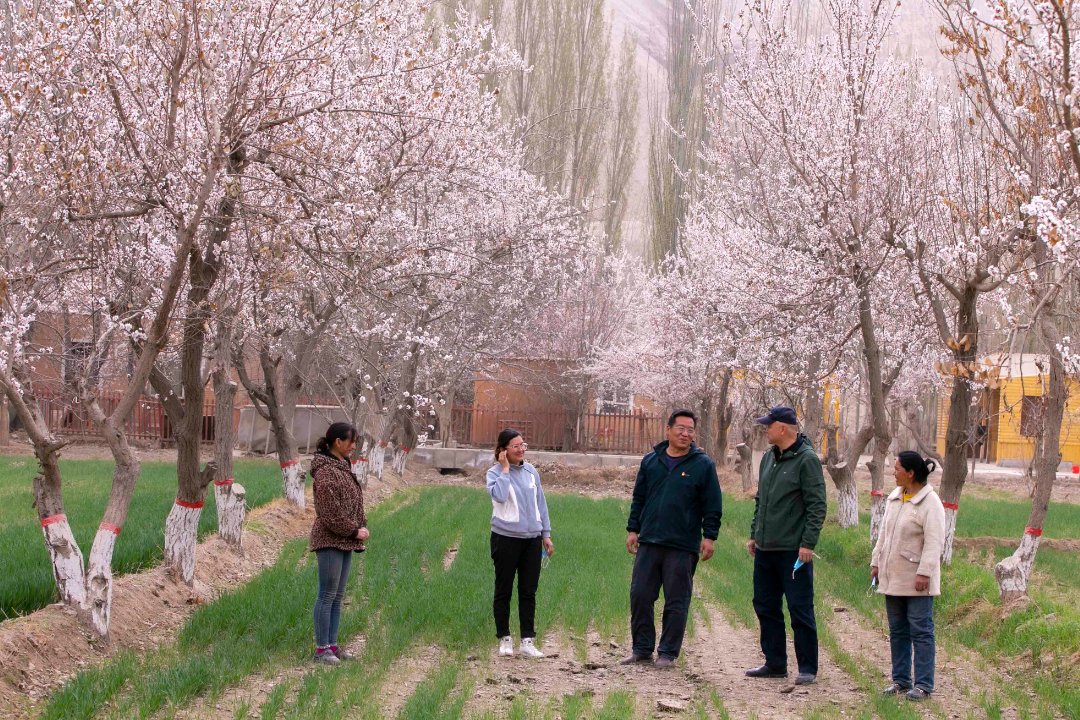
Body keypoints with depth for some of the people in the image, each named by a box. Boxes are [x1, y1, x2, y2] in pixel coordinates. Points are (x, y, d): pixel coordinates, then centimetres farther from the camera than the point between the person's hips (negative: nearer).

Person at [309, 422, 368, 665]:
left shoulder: (343, 467, 14)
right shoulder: (325, 472, -16)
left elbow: (354, 504, 19)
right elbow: (330, 514, -19)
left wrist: (362, 528, 4)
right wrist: (354, 531, -12)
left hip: (346, 543, 9)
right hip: (330, 541, -9)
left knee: (337, 597, 12)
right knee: (327, 596, -4)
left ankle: (332, 644, 18)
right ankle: (321, 648, 1)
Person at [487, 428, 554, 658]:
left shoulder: (531, 471, 9)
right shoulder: (495, 473, -5)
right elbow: (499, 495, -26)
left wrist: (546, 534, 16)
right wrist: (505, 469, -16)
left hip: (532, 538, 4)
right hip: (506, 538, -4)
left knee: (528, 592, 5)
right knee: (504, 590, 6)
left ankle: (528, 640, 9)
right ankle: (505, 639, 16)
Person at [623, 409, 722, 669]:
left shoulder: (703, 465, 0)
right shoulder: (651, 461, 9)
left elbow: (713, 506, 0)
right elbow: (638, 499, 15)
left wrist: (709, 537, -6)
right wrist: (633, 529, 9)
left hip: (683, 547, -3)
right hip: (648, 542, 3)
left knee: (676, 602, 2)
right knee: (640, 595, 4)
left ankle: (668, 653, 11)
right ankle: (642, 648, 15)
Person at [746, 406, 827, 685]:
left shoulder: (807, 460, -11)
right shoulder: (769, 457, 13)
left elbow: (817, 505, -14)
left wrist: (808, 543, -18)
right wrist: (754, 534, 18)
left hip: (794, 550, -8)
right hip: (766, 548, 8)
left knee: (800, 610, -3)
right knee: (765, 607, 12)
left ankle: (807, 667, 5)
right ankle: (775, 663, 22)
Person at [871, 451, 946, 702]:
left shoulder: (930, 503, -14)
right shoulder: (894, 498, 11)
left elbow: (934, 542, -18)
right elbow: (884, 533, 18)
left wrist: (924, 572, -22)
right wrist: (876, 563, 15)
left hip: (916, 580, -8)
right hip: (892, 577, 8)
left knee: (921, 631, -3)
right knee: (897, 631, 13)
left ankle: (923, 684, 0)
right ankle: (900, 679, 21)